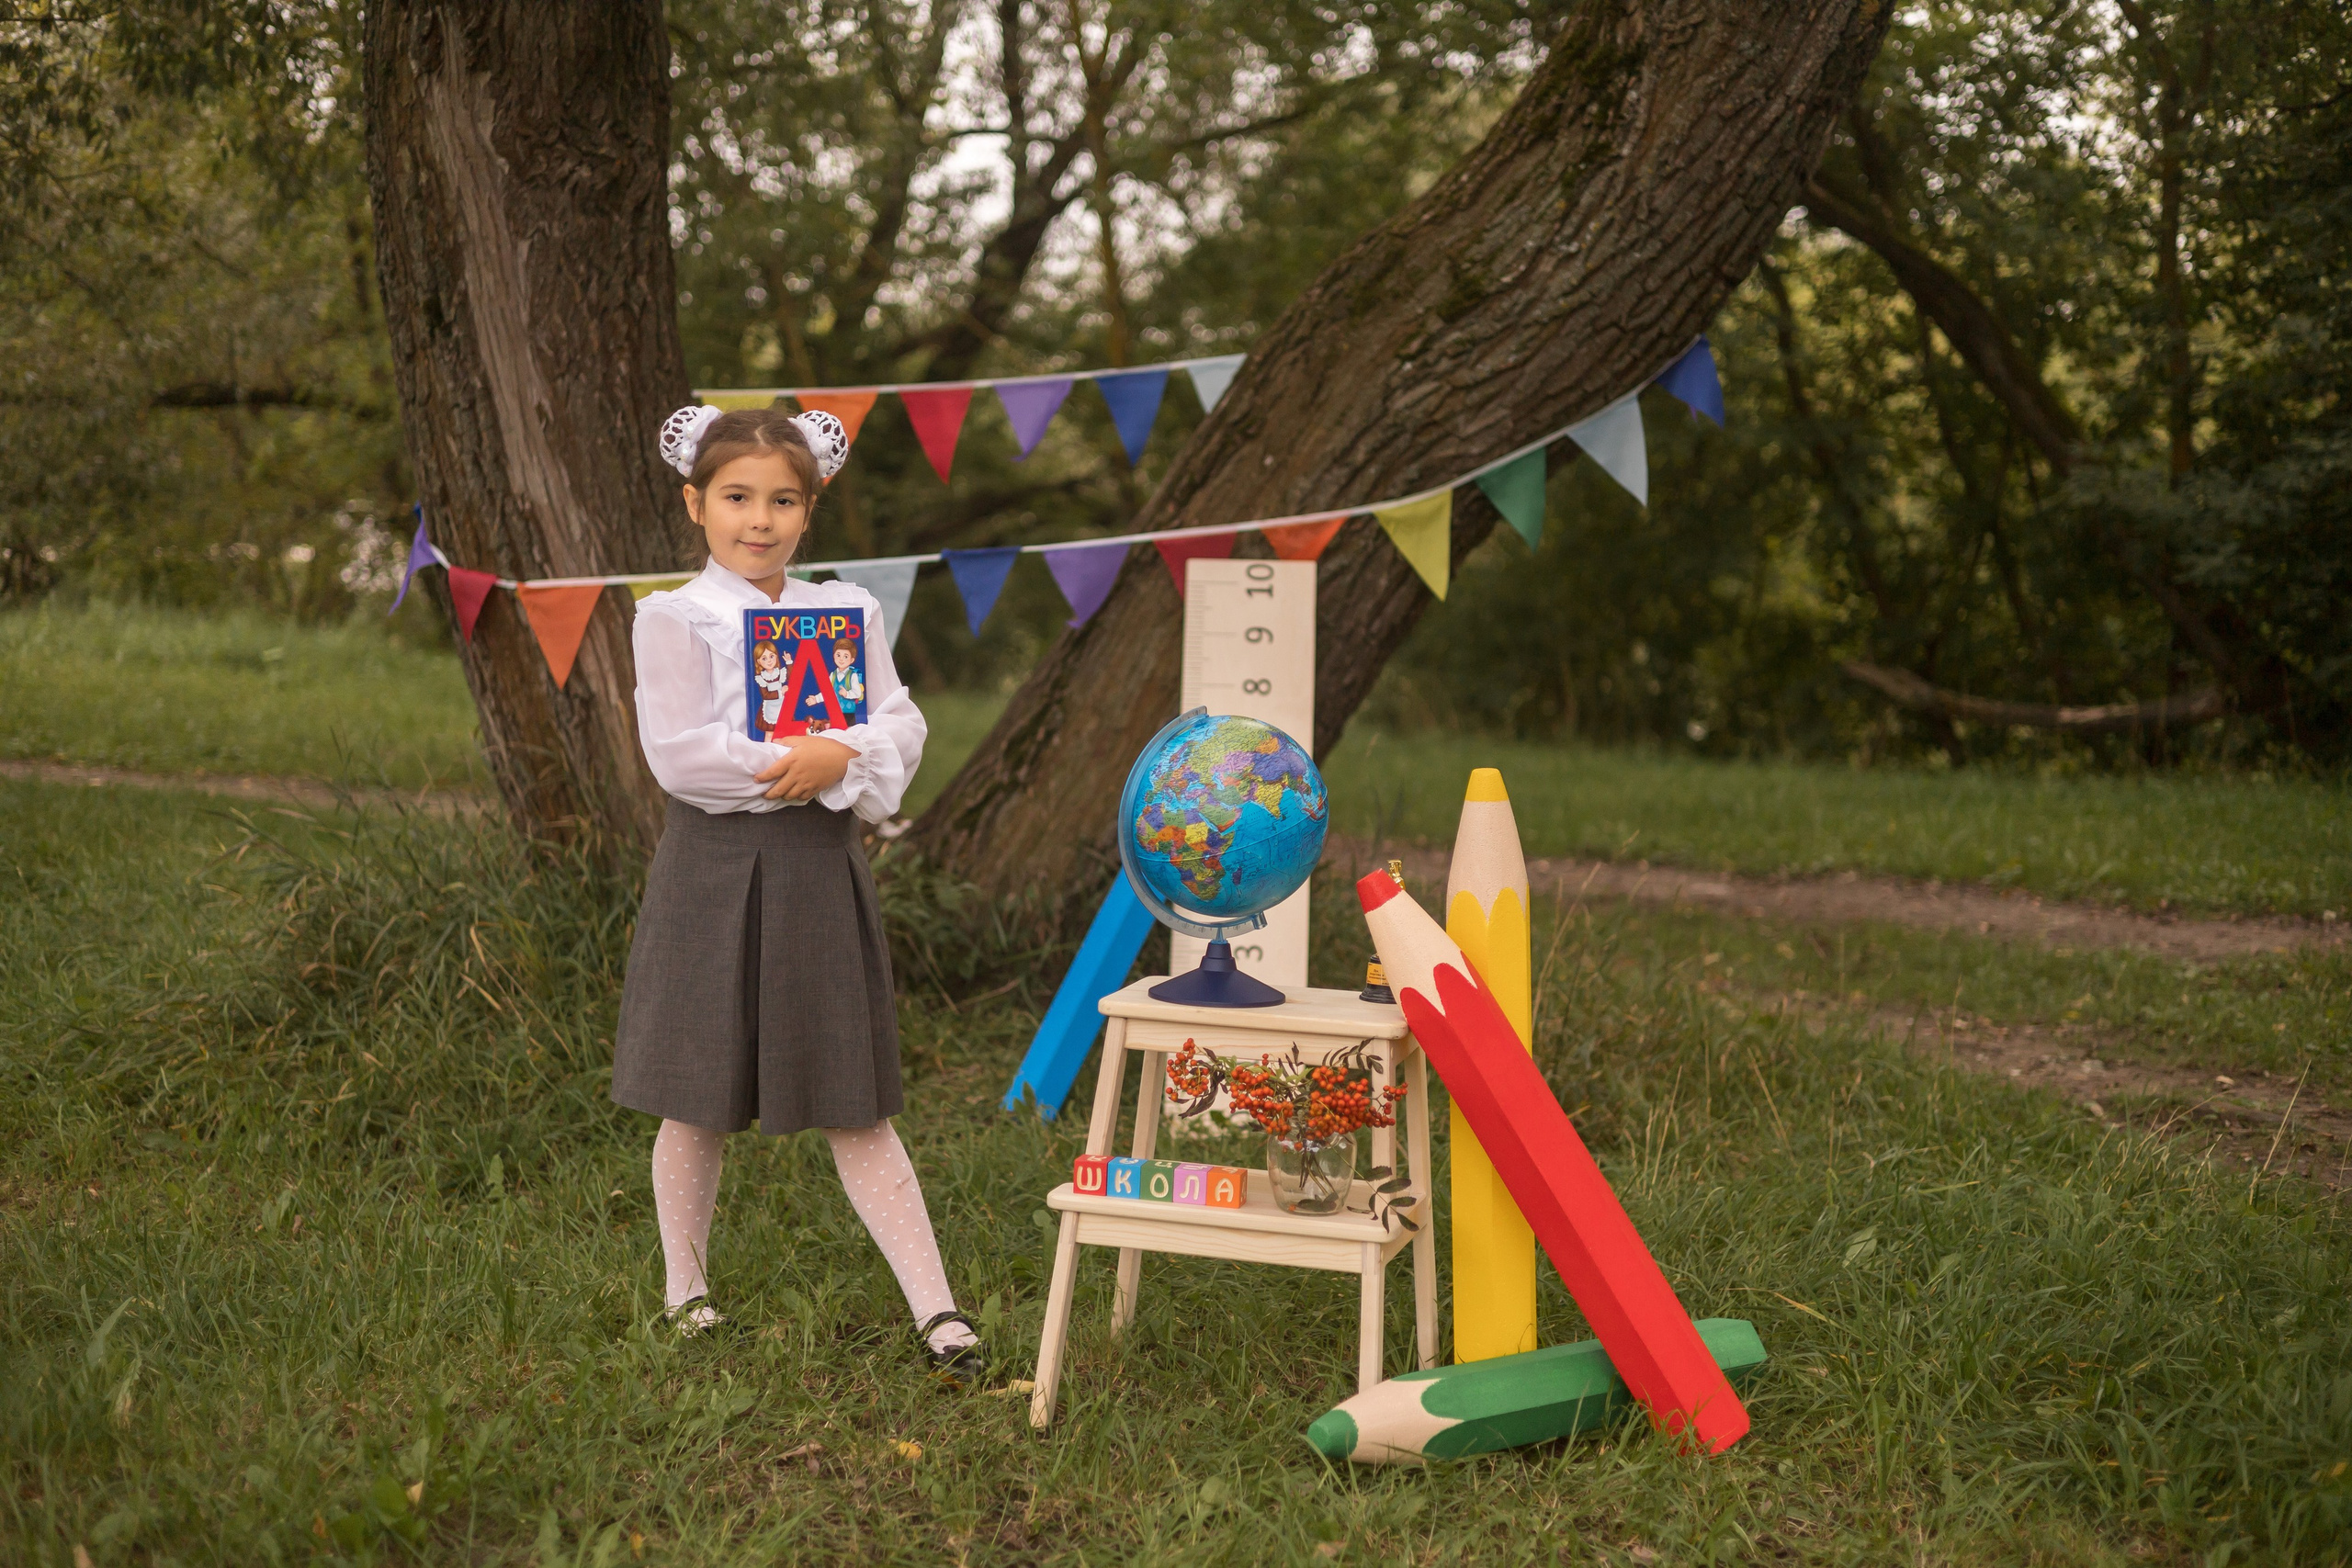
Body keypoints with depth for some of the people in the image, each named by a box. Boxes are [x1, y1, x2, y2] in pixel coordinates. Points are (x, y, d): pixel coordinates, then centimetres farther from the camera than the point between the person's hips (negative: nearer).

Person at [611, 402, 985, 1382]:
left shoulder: (848, 611, 8)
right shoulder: (675, 618, -5)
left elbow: (904, 729, 1)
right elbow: (680, 754, -15)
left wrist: (842, 757, -18)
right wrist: (796, 761, -16)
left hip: (821, 870, 3)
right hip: (717, 870, -2)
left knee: (855, 1109, 6)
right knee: (698, 1107, 10)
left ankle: (935, 1309, 6)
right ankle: (686, 1291, 29)